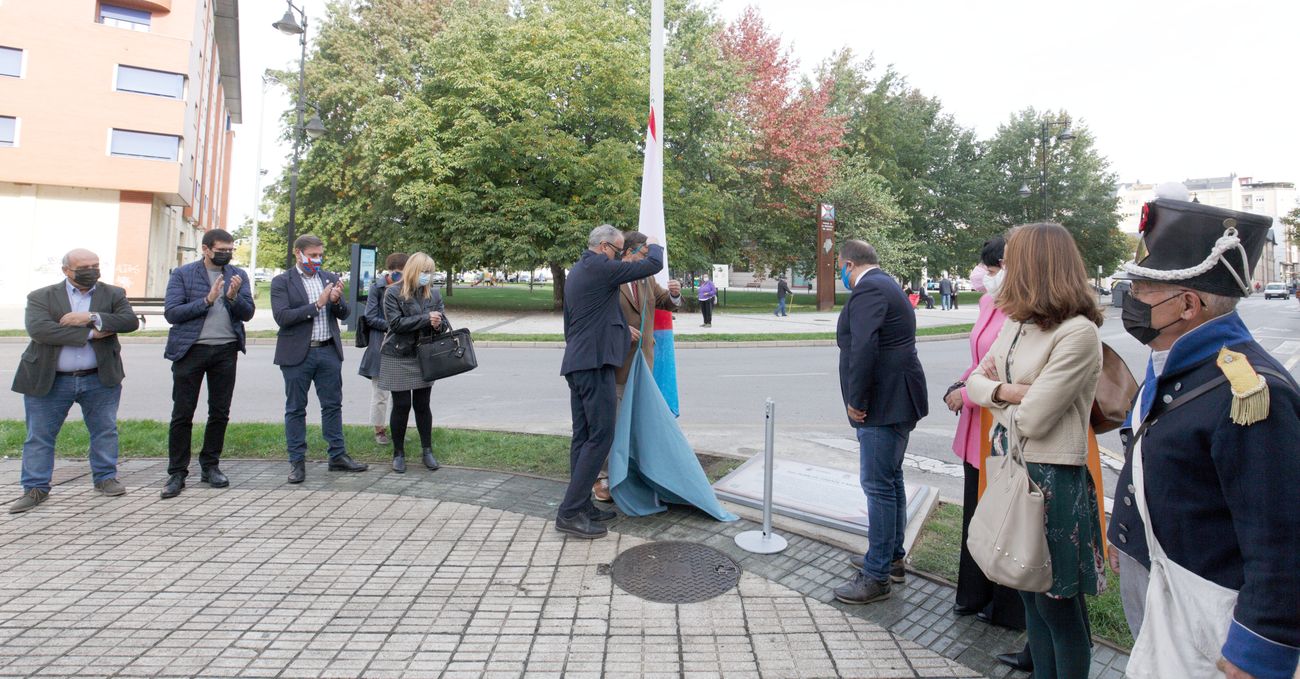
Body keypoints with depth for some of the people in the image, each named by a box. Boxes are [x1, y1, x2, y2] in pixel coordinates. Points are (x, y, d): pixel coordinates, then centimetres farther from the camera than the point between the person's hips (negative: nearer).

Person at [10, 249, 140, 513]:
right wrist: (90, 334, -19)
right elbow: (38, 330, -16)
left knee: (105, 431, 9)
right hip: (49, 381, -1)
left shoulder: (113, 294, 4)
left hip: (101, 379, 1)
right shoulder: (41, 297, 0)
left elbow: (130, 321, -10)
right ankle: (35, 488, 19)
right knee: (39, 436, 7)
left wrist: (92, 318, -21)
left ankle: (105, 477, 23)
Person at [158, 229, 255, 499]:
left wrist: (233, 297, -17)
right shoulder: (182, 274, 2)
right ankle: (177, 473, 9)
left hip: (226, 351, 2)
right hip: (190, 350, -2)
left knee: (220, 413, 8)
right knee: (182, 414, 1)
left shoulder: (238, 276, 9)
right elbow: (171, 313, -7)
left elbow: (248, 313, 1)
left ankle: (210, 466, 21)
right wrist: (207, 300, -16)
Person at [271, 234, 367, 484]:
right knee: (295, 409, 6)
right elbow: (282, 317, -14)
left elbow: (344, 315, 8)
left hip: (329, 351, 4)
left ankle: (338, 456, 17)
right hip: (298, 354, -4)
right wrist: (317, 305, -18)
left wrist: (336, 300, -13)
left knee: (333, 405, 8)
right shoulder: (282, 282, -2)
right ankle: (297, 461, 14)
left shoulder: (330, 278, 10)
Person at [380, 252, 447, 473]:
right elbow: (396, 323, -16)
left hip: (424, 357, 3)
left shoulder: (433, 293, 6)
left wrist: (438, 324, -16)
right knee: (401, 406, 3)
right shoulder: (393, 293, -6)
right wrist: (426, 318, -21)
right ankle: (398, 453, 18)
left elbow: (443, 322, 8)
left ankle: (427, 451, 19)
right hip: (398, 358, -3)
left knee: (423, 405, 8)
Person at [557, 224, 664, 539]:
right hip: (595, 362, -10)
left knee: (583, 436, 12)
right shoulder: (600, 267, -11)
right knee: (600, 436, -8)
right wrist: (654, 245, 13)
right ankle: (569, 512, -6)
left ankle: (582, 506, 18)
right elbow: (653, 265, -8)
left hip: (576, 362, 10)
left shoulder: (576, 271, 19)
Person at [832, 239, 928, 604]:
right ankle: (892, 558, 32)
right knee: (891, 480, 18)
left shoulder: (868, 290, -15)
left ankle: (876, 575, 5)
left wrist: (856, 401, -19)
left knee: (879, 486, -4)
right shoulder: (886, 285, 19)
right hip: (895, 400, 11)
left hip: (885, 404, -11)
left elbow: (864, 348, -27)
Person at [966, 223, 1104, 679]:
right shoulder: (1017, 323, 7)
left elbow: (1031, 418, -22)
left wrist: (995, 390, -4)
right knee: (1029, 591, 20)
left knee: (1058, 604, 9)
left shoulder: (1078, 332, -19)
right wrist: (1007, 391, -10)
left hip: (1051, 476, -8)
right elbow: (975, 381, 9)